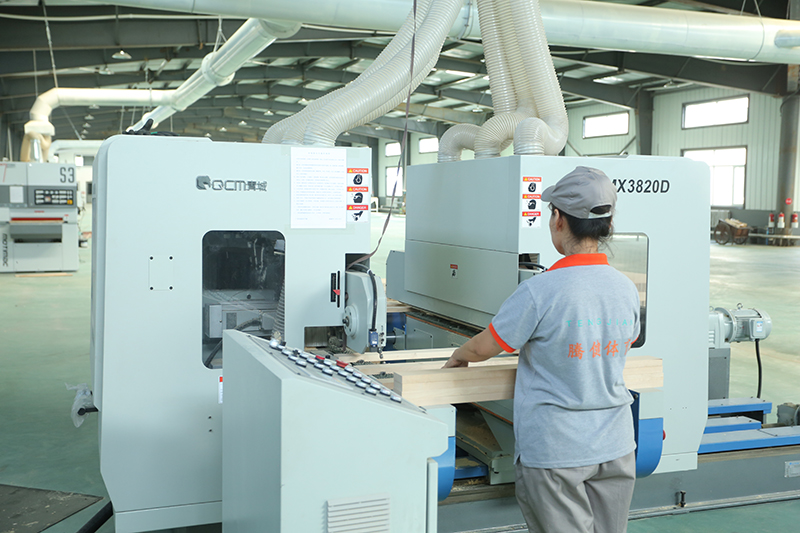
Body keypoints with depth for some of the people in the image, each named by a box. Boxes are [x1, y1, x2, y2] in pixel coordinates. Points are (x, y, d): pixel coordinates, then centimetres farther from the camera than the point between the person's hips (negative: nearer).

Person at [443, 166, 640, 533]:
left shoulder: (540, 291, -20)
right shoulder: (627, 289, -2)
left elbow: (483, 348, -8)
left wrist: (457, 357, 14)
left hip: (554, 451, -6)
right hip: (615, 447, 6)